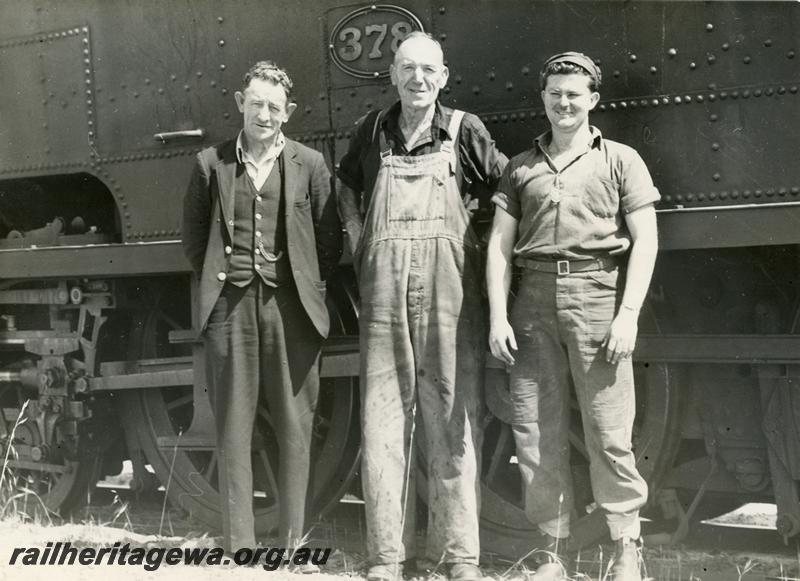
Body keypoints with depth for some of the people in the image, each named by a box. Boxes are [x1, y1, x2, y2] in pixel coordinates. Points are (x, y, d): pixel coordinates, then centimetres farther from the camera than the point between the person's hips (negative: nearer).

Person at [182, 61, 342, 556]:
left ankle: (294, 539, 10)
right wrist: (215, 279, 8)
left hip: (291, 305, -1)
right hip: (231, 307, 1)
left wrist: (310, 286, 4)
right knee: (233, 426, 3)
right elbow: (194, 235, 14)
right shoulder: (212, 163, 6)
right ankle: (238, 542, 9)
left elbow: (329, 240, 8)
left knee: (295, 425, 2)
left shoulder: (309, 164, 4)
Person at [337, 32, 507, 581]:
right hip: (384, 293, 2)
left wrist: (480, 246, 3)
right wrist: (358, 240, 14)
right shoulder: (373, 130, 12)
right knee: (383, 422, 1)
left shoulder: (464, 130, 5)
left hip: (450, 293, -2)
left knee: (454, 423, -1)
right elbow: (347, 184, 28)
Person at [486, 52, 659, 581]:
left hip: (597, 296, -3)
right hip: (534, 299, 3)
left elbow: (645, 241, 3)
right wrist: (497, 317, 2)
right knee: (535, 430, 1)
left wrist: (628, 314, -7)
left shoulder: (620, 160, 10)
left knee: (609, 430, -6)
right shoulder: (521, 167, 18)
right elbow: (500, 245, 13)